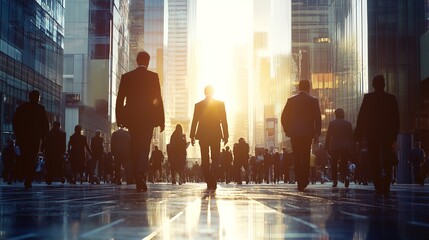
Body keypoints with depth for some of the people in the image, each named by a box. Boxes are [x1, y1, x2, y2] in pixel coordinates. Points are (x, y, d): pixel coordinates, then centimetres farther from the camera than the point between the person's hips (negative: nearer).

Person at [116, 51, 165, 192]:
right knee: (144, 149, -5)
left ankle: (138, 182, 12)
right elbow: (158, 99, -3)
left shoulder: (126, 77, 6)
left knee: (135, 149, 10)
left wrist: (119, 118, 10)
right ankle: (141, 178, -26)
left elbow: (120, 99, 4)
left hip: (131, 118, 2)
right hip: (148, 118, -2)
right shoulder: (153, 76, -1)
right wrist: (161, 120, 1)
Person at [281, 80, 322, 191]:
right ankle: (304, 181, 2)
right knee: (306, 158, 6)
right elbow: (318, 119, -3)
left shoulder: (291, 100, 2)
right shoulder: (313, 101, -2)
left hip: (294, 134, 1)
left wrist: (287, 131, 13)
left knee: (297, 158, 6)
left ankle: (300, 182, 3)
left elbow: (284, 118, 2)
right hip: (307, 133, -1)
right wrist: (317, 134, 4)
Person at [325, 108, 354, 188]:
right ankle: (346, 177, -19)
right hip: (346, 147, 1)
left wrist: (327, 147, 6)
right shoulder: (348, 123, 4)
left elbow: (328, 136, 0)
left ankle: (334, 181, 4)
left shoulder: (332, 123, 0)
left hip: (334, 147, -1)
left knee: (334, 164, 9)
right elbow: (351, 137, 7)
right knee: (344, 164, 7)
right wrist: (351, 148, 13)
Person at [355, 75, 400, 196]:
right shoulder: (391, 98, 2)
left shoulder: (368, 97, -4)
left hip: (372, 135, -1)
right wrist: (394, 137, 7)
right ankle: (386, 188, 1)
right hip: (388, 135, 1)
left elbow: (361, 117, -5)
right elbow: (396, 119, 3)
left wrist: (359, 135, 2)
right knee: (387, 163, 8)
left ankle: (378, 188, -3)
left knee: (375, 163, 3)